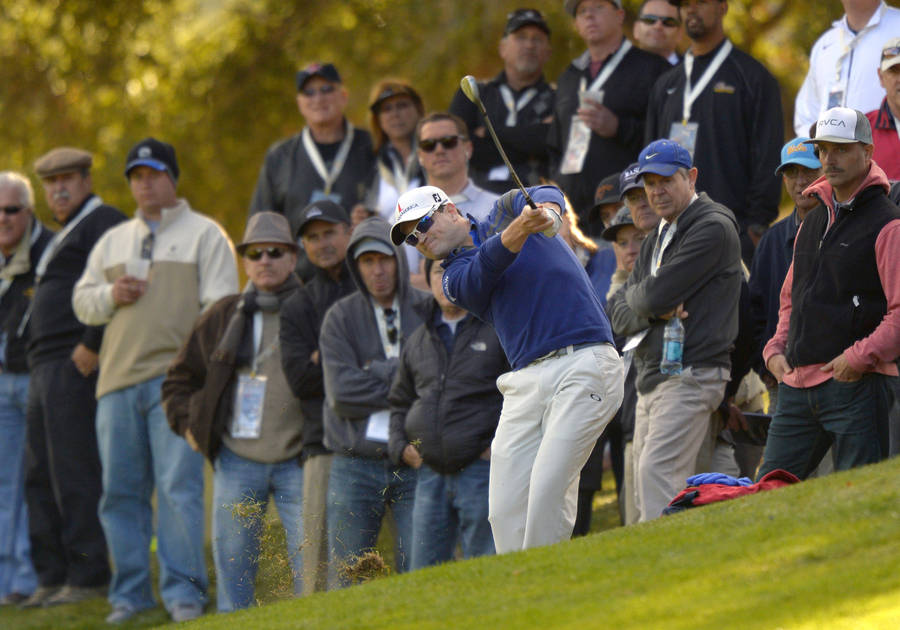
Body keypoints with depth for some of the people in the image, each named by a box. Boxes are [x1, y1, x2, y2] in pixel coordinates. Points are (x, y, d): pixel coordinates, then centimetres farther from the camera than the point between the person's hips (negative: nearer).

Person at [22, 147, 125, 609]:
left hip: (75, 365, -10)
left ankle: (89, 576, -10)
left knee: (74, 471, -11)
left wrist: (90, 348, -21)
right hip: (44, 366, 10)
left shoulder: (103, 223, -6)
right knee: (40, 476, 7)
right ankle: (52, 578, 9)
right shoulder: (63, 236, 25)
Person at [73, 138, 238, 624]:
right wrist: (110, 296, 0)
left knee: (179, 485, -12)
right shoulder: (112, 241, 22)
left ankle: (183, 592, -10)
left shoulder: (204, 234, 7)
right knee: (121, 489, 2)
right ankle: (130, 593, 9)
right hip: (117, 381, 5)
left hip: (176, 378, -5)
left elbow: (220, 306, 0)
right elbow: (81, 301, 23)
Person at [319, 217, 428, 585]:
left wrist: (376, 372, -8)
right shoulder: (341, 318, 6)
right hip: (355, 467, 1)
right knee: (345, 579, 1)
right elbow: (341, 392, -6)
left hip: (414, 465, -1)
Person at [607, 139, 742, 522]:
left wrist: (637, 299, 8)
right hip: (651, 381, 10)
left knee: (657, 475, -23)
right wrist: (656, 312, -7)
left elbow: (655, 293, -16)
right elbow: (619, 315, 14)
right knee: (646, 489, 5)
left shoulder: (713, 227, -7)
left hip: (691, 375, -10)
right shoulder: (655, 242, 23)